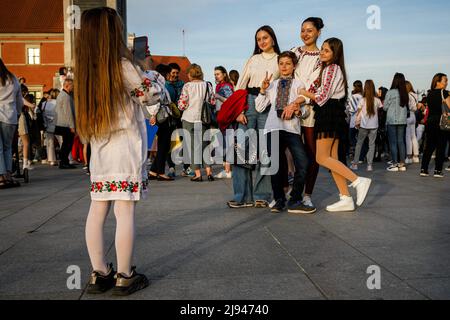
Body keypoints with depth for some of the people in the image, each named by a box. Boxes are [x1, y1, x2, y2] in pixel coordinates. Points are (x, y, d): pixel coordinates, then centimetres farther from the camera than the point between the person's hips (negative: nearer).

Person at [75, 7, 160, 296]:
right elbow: (152, 96, -2)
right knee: (125, 211, -2)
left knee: (97, 211, 7)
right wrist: (149, 75, 17)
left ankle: (99, 274, 15)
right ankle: (124, 277, 4)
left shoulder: (86, 69, 6)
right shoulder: (123, 66, -11)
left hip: (99, 150, 6)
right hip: (126, 148, -6)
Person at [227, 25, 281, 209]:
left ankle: (262, 196, 6)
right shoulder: (253, 59, 15)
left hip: (269, 106, -2)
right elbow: (240, 86, 9)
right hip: (248, 104, 2)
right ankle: (243, 196, 1)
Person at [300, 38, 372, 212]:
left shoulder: (330, 69, -11)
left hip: (329, 115, -10)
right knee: (332, 158, 6)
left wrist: (302, 92, -4)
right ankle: (346, 199, 3)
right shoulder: (335, 69, 20)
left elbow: (322, 97, -16)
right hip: (334, 115, 10)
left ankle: (358, 180, -12)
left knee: (322, 157, -8)